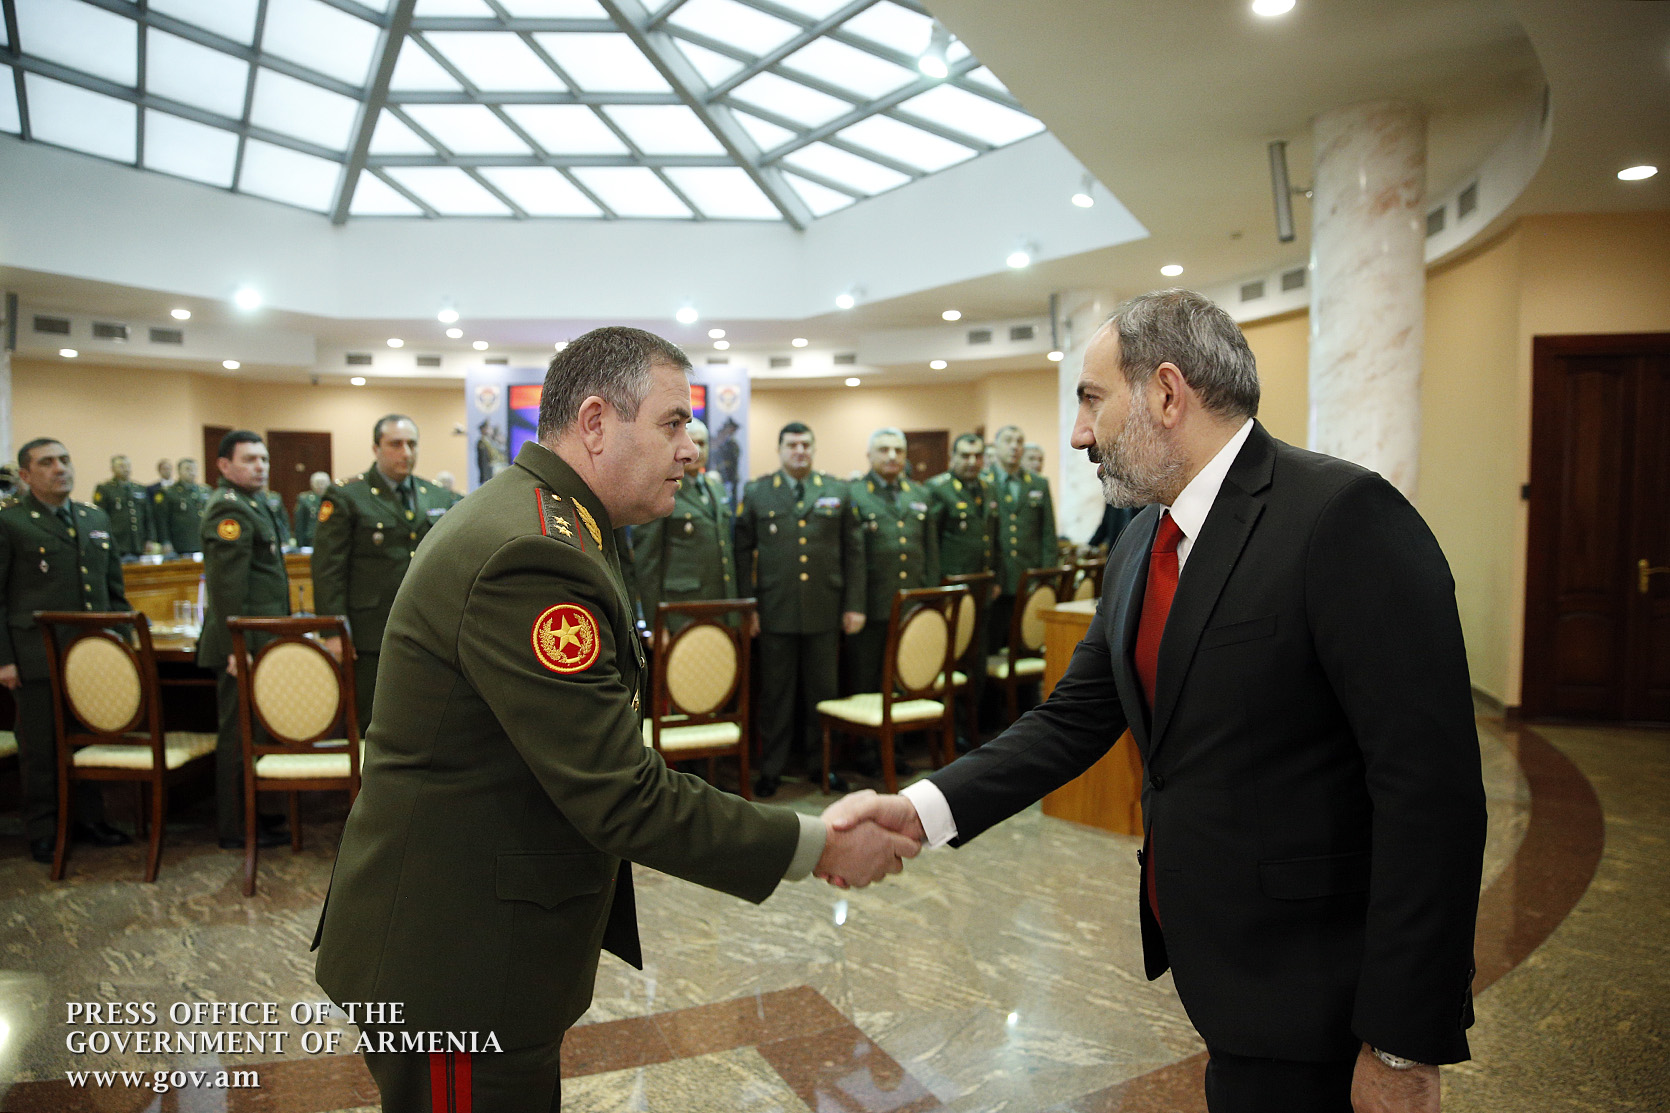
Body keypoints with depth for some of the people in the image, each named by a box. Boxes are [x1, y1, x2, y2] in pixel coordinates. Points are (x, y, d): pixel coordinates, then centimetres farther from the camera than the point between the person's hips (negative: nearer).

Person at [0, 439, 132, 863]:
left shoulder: (96, 519, 14)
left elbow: (115, 590, 18)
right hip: (38, 658, -5)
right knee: (41, 749, 6)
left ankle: (89, 820, 27)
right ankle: (43, 834, 20)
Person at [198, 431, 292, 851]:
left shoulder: (254, 503, 17)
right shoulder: (229, 509, -15)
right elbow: (227, 587, -21)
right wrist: (237, 649, -24)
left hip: (261, 640, 10)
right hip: (245, 642, -10)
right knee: (240, 734, -2)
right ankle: (236, 829, 7)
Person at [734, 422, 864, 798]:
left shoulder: (838, 492, 8)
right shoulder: (756, 492, 5)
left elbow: (853, 551, 7)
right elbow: (743, 552, 4)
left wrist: (854, 605, 2)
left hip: (825, 612, 1)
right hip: (775, 612, -1)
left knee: (822, 690, 10)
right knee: (776, 693, 6)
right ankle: (771, 768, 18)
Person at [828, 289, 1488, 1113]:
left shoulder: (1344, 518, -20)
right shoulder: (1140, 545, 6)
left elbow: (1430, 786, -22)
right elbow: (1076, 718, 6)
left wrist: (1403, 1047, -19)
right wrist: (922, 809, -6)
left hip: (1301, 990, -7)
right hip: (1207, 957, 7)